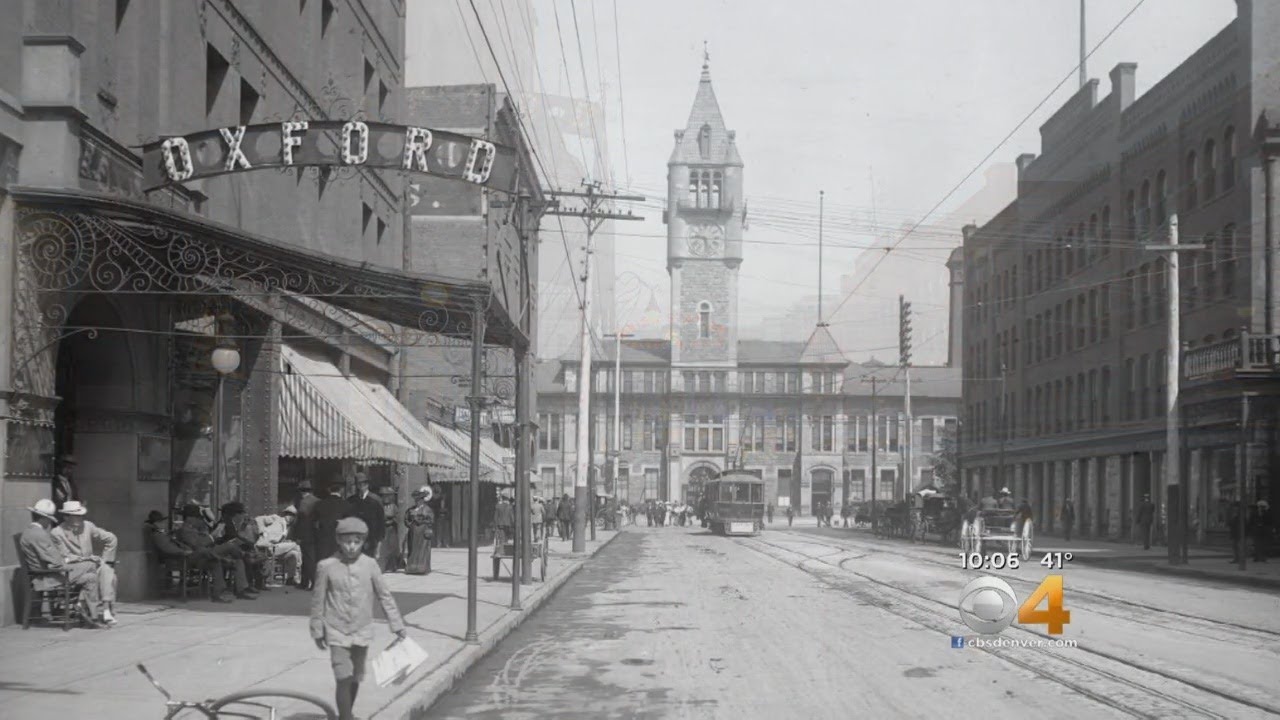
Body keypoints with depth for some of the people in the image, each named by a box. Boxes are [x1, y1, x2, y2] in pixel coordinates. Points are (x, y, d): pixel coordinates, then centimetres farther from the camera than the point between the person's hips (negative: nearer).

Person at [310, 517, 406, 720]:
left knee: (355, 679, 15)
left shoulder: (369, 564, -5)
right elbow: (318, 601, -2)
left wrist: (397, 625, 2)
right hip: (337, 633, -3)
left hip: (362, 632, 3)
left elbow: (384, 596, 2)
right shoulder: (327, 566, -10)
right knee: (343, 679, -11)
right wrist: (317, 632, 1)